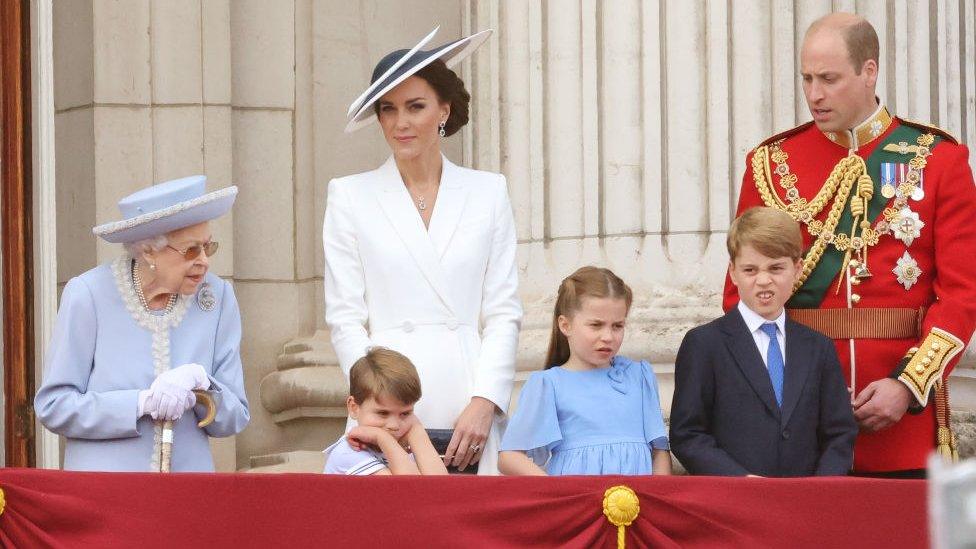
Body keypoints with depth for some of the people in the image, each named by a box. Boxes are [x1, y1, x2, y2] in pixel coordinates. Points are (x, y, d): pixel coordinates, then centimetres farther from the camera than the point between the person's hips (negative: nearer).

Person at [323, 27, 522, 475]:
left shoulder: (488, 193, 10)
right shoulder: (350, 196, 7)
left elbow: (504, 313, 7)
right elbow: (345, 319, 3)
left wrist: (483, 403, -6)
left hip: (470, 406, 1)